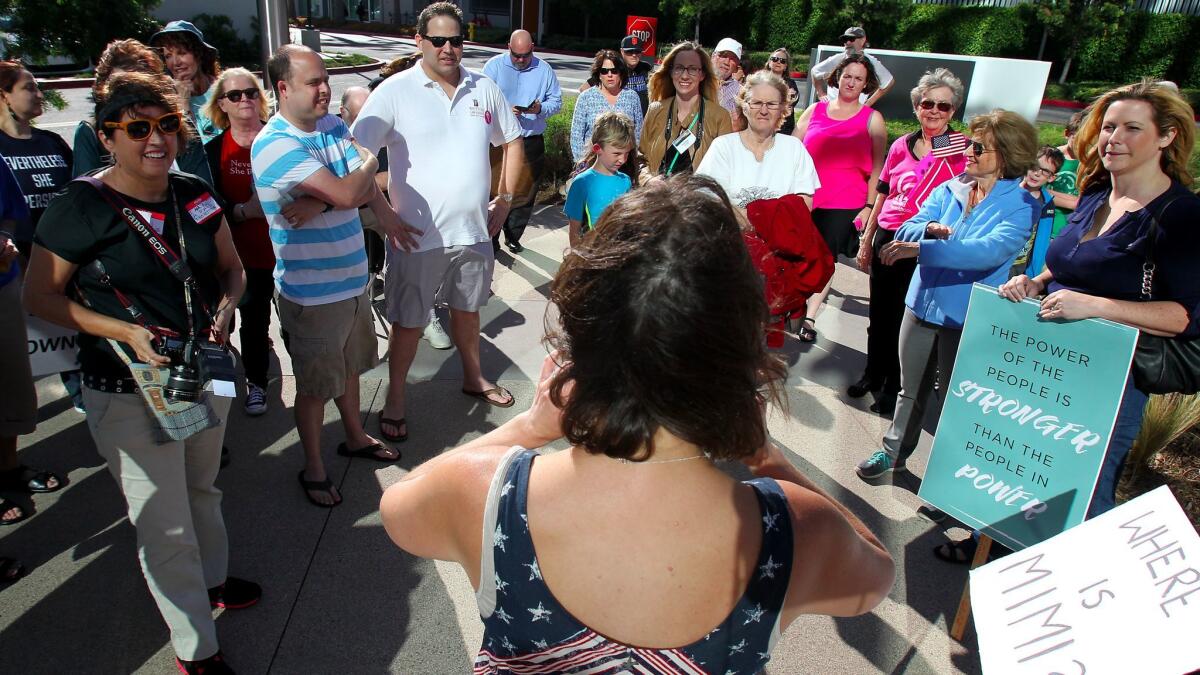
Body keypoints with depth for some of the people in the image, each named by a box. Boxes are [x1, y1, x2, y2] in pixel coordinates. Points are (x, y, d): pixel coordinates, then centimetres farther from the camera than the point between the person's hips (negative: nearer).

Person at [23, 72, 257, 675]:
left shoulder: (195, 194, 0)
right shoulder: (80, 207, -14)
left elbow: (231, 268, 11)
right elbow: (40, 296, -10)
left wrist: (223, 308, -10)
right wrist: (126, 331, -22)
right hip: (130, 394, -5)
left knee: (202, 491, 25)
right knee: (165, 527, 5)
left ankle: (213, 580, 50)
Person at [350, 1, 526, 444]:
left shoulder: (484, 89, 4)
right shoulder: (395, 92, -9)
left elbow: (513, 141, 17)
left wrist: (505, 199, 10)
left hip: (474, 230, 4)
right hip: (418, 235, -4)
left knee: (467, 307, 22)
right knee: (408, 321, 7)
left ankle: (473, 378, 43)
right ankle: (394, 400, 25)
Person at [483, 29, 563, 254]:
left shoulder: (544, 70, 5)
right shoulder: (494, 66, -1)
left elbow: (556, 101, 7)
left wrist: (541, 108, -15)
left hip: (532, 141, 2)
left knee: (525, 193, 9)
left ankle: (513, 236, 25)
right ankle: (491, 238, 11)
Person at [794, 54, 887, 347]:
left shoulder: (872, 119, 6)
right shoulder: (815, 110, 10)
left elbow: (877, 168, 4)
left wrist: (869, 206, -4)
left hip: (844, 205, -2)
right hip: (805, 199, 2)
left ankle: (809, 319, 8)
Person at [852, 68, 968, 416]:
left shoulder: (962, 149, -5)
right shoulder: (901, 145, 7)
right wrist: (866, 241, 15)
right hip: (888, 238, 4)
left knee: (905, 317, 5)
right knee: (879, 313, 15)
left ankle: (894, 387, 23)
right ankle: (872, 374, 34)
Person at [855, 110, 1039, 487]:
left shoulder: (1020, 206, -11)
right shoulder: (948, 190, 4)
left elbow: (989, 251, -28)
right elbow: (906, 231, -2)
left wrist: (921, 248, -37)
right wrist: (930, 228, -25)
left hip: (968, 318, -4)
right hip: (922, 304, 4)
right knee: (911, 389, 19)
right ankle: (894, 452, 36)